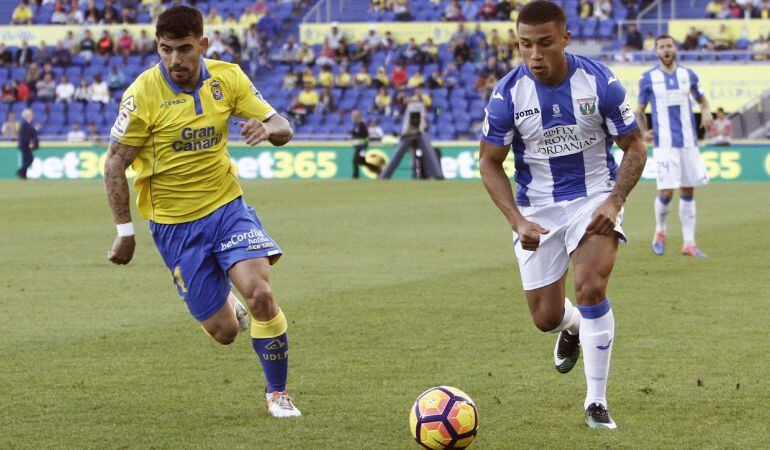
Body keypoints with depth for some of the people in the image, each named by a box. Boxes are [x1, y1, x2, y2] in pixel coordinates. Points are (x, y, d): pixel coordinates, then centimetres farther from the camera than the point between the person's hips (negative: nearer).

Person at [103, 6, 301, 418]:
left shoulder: (227, 78, -4)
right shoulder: (143, 93, -14)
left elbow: (282, 129, 0)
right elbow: (115, 163, -9)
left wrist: (268, 128, -24)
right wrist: (125, 230, -12)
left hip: (227, 206, 2)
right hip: (174, 223, -2)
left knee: (259, 293, -21)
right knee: (224, 332, 0)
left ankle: (278, 394, -1)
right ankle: (227, 307, 40)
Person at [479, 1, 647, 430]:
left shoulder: (600, 82, -16)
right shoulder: (508, 94, -14)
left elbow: (635, 148, -5)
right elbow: (489, 162, -3)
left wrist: (614, 202, -18)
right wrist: (517, 220, -15)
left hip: (594, 198, -2)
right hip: (536, 208, 2)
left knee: (591, 286, -24)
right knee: (546, 318, 5)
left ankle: (597, 400, -10)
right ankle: (572, 327, 46)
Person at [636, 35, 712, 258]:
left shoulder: (688, 75, 8)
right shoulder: (648, 78, 2)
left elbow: (702, 99, 21)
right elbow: (640, 111, 10)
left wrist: (706, 112, -1)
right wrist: (644, 131, -9)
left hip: (689, 142, 3)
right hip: (664, 144, -3)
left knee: (688, 191, 4)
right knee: (666, 191, -11)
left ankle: (689, 243, 9)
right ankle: (660, 231, 16)